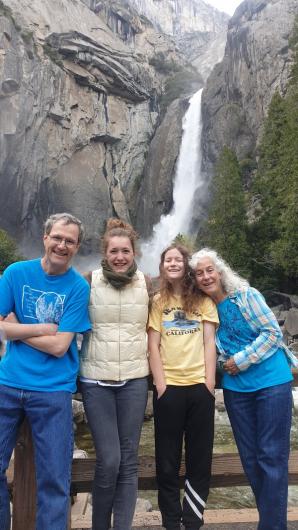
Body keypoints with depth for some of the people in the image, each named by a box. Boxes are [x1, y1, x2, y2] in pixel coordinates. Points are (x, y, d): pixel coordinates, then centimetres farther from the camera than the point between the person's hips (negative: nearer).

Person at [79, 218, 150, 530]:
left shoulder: (146, 283, 2)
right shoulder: (89, 281, -4)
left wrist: (152, 364, 12)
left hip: (134, 380, 2)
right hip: (96, 380, -2)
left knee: (128, 460, 7)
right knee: (108, 460, -2)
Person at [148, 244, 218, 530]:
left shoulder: (204, 300, 7)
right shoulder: (158, 302, 6)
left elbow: (209, 343, 3)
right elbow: (153, 346, 1)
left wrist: (209, 383, -6)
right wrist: (161, 384, -8)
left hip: (199, 385, 1)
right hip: (169, 387, 0)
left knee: (200, 457, 8)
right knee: (168, 459, 8)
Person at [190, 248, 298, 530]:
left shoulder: (246, 295, -8)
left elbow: (272, 332, -11)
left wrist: (242, 360, -14)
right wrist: (224, 364, -3)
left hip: (271, 382, -4)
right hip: (236, 388, 5)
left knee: (272, 456, -1)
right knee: (250, 457, 11)